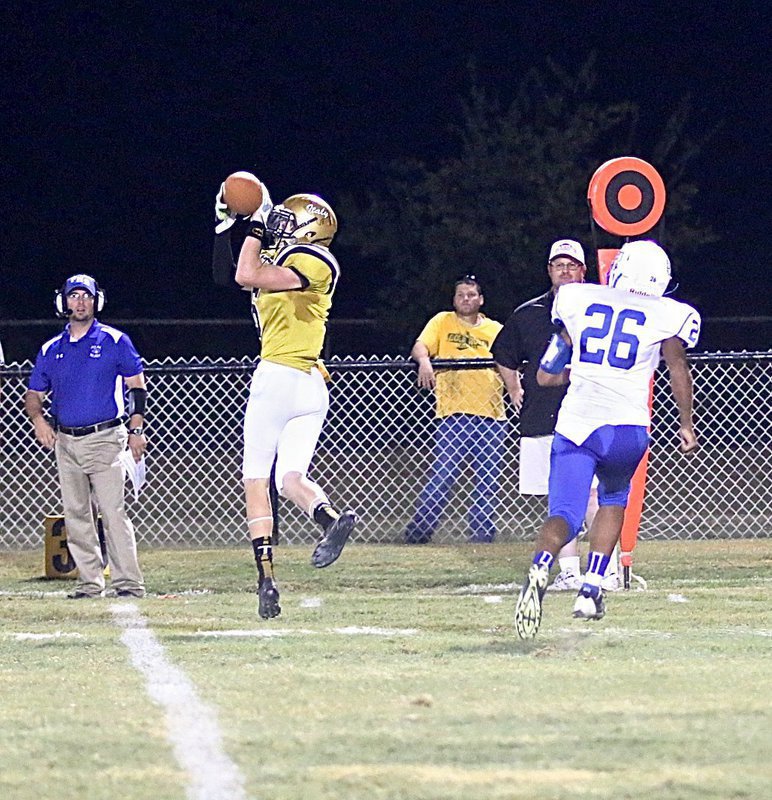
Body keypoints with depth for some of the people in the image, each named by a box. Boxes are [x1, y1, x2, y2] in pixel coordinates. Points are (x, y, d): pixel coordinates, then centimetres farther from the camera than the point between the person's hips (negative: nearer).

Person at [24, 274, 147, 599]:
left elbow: (137, 386, 3)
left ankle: (128, 581, -12)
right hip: (65, 443, 5)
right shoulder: (51, 350, 13)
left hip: (104, 439, -5)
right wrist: (38, 419, -2)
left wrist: (136, 429, -5)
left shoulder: (114, 341, 2)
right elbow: (34, 394, 18)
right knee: (76, 515, 4)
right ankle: (90, 582, 10)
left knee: (112, 511, -12)